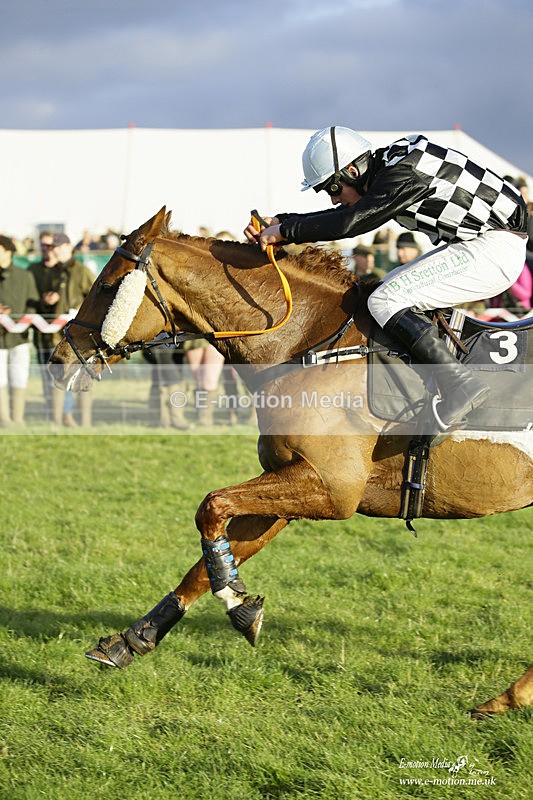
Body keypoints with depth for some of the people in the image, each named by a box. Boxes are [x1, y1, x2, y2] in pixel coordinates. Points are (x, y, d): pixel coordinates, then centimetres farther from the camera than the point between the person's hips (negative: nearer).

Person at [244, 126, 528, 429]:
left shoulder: (402, 175, -19)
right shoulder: (387, 172, 11)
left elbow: (349, 223, -26)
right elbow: (344, 217, 19)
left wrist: (286, 231, -17)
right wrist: (282, 221, 10)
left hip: (495, 250, -11)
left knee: (386, 300, -14)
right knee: (393, 287, 18)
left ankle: (460, 382, -22)